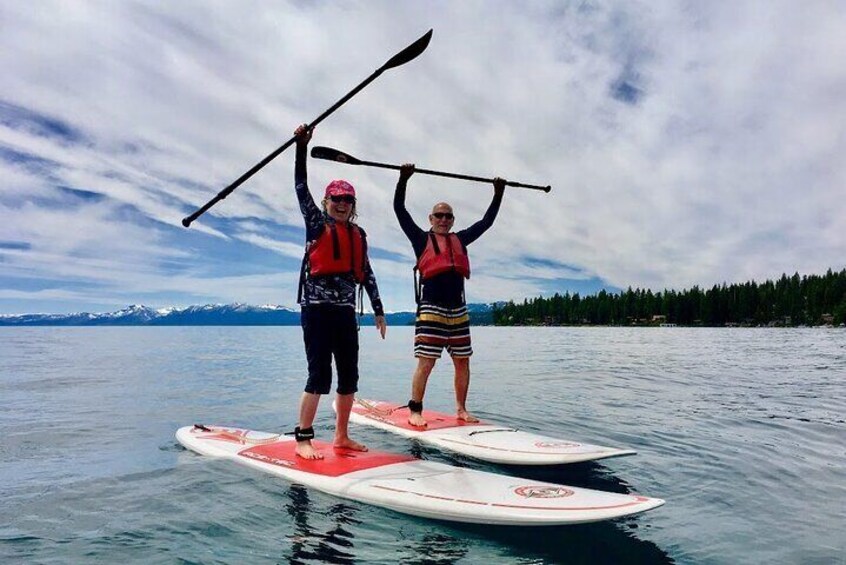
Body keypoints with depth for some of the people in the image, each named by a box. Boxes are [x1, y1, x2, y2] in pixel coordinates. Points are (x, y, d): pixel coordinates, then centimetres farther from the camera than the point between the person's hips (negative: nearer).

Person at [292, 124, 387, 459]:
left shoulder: (358, 234, 15)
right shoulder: (316, 223, 4)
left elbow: (366, 274, 15)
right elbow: (301, 187, -6)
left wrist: (378, 310, 12)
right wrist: (301, 147, -14)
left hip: (345, 311, 6)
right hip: (317, 307, -5)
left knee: (349, 376, 8)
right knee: (320, 376, -9)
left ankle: (341, 436, 21)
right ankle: (303, 440, 1)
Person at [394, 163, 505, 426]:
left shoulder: (460, 240, 18)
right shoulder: (421, 239, 7)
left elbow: (486, 221, 24)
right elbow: (399, 209, 1)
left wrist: (498, 194, 22)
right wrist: (404, 179, -7)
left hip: (458, 311, 5)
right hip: (431, 309, -5)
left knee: (462, 362, 8)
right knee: (426, 363, -8)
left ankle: (461, 409, 20)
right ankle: (415, 411, 1)